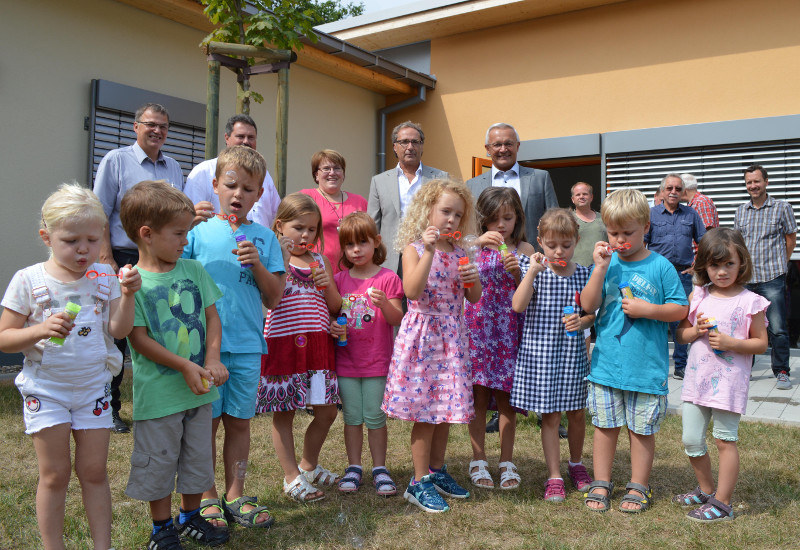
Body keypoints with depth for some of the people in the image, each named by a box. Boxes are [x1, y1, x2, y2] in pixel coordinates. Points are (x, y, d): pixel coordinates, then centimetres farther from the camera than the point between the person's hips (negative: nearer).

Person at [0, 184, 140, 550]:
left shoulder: (104, 278, -1)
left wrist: (127, 295, -22)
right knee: (55, 474, 5)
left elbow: (119, 330, -7)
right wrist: (40, 330, -25)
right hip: (45, 389, -2)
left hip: (93, 388, 2)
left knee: (94, 471, 9)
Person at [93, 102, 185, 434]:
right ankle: (109, 409, 13)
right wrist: (107, 260, -13)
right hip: (124, 258, -4)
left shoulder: (174, 168, 15)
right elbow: (100, 215, -5)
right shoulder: (116, 160, 1)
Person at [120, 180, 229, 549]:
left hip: (199, 388, 5)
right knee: (158, 462, 10)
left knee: (198, 457, 18)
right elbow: (139, 339, -15)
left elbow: (212, 316, 5)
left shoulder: (193, 270, 2)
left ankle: (190, 518, 38)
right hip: (159, 391, -5)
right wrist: (184, 366, -20)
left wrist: (212, 359, -9)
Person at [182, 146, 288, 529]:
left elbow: (273, 299, 3)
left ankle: (235, 496, 25)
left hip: (247, 345, 2)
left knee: (239, 422, 11)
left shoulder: (264, 238, 6)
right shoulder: (199, 231, 2)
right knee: (206, 422, 7)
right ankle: (207, 498, 23)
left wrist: (258, 264, -10)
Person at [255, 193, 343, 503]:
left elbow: (335, 306, 12)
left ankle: (309, 466, 33)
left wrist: (327, 285, -7)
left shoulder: (319, 260, 12)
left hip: (318, 343, 5)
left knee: (326, 412, 10)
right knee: (284, 414, 4)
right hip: (284, 343, -5)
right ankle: (292, 477, 19)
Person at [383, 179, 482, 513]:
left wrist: (474, 280, -9)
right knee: (424, 411, -1)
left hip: (452, 337, 6)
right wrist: (429, 250, -26)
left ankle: (437, 471, 29)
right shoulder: (415, 248, -6)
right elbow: (412, 290, -23)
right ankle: (419, 482, 12)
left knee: (447, 408, 12)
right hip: (422, 333, -5)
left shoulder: (459, 252, 10)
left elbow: (474, 298, 12)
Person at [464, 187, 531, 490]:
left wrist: (517, 273, -15)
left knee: (506, 397, 5)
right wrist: (477, 244, -25)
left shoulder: (523, 249, 4)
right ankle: (478, 461, 17)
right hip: (476, 326, 0)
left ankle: (507, 462, 18)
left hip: (508, 330, 1)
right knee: (478, 396, 4)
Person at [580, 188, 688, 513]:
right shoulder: (607, 263, 2)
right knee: (605, 425, 11)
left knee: (642, 429, 10)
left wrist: (649, 309, -16)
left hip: (647, 365, -2)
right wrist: (600, 268, -15)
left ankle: (638, 487, 26)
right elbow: (588, 305, -7)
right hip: (606, 362, 2)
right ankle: (601, 484, 25)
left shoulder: (660, 267, -4)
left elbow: (681, 309, -2)